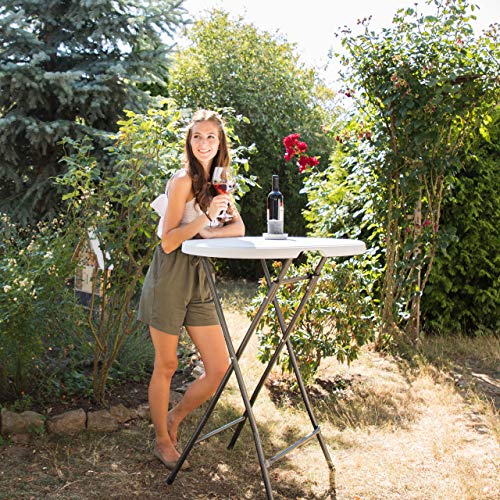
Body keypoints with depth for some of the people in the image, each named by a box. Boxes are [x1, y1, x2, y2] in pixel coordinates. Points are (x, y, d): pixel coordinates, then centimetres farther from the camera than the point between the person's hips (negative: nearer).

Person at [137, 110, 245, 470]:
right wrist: (207, 215, -23)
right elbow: (168, 241, -14)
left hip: (200, 281, 7)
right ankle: (163, 442, 25)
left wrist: (209, 232, -11)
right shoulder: (184, 180, -10)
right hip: (170, 278, -7)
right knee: (166, 366, 6)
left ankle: (174, 418, 27)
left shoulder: (217, 181, 13)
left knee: (220, 368, 3)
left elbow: (238, 228, 7)